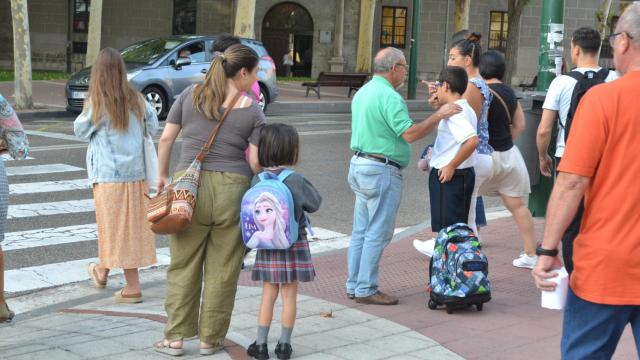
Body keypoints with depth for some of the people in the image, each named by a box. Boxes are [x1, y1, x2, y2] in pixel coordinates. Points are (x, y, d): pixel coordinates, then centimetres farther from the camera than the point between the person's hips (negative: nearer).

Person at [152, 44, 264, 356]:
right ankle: (210, 339, 15)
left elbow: (166, 138, 5)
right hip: (232, 188, -2)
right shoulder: (252, 112, -2)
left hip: (188, 184, 2)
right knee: (222, 269, 8)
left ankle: (175, 337, 12)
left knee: (183, 265, 10)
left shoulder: (191, 95, 5)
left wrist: (163, 175, 16)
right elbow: (256, 162, -6)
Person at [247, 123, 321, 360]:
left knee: (268, 295, 12)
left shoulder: (257, 180, -6)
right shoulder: (296, 180, -15)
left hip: (266, 246, 3)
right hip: (293, 245, -3)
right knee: (289, 296, 8)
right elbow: (314, 203, -4)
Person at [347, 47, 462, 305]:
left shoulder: (363, 92, 13)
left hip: (359, 164, 10)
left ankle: (354, 285, 17)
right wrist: (439, 115, -18)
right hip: (382, 170, -10)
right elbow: (410, 134, -22)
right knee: (377, 233, -4)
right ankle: (366, 289, -1)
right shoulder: (389, 97, -17)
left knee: (361, 231, 13)